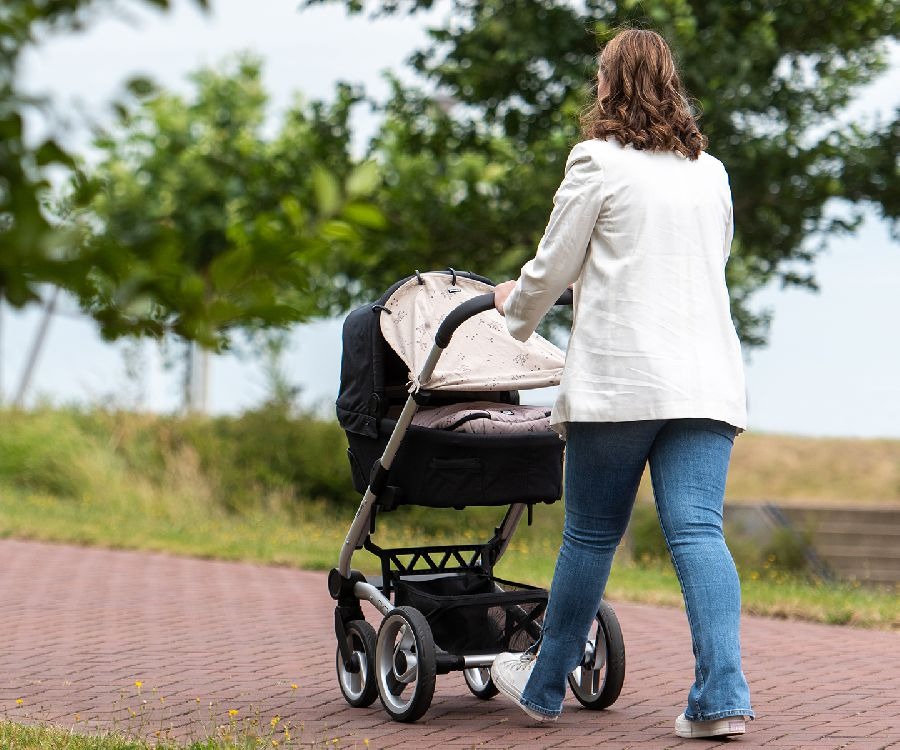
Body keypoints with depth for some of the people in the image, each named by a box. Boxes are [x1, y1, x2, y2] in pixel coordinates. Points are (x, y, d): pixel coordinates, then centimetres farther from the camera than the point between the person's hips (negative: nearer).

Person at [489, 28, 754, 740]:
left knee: (591, 534, 6)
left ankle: (544, 685, 21)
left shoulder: (599, 161, -1)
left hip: (619, 379, -4)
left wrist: (516, 308, 25)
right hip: (706, 379, 4)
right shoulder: (711, 173, 15)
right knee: (698, 530, -3)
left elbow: (552, 267, 4)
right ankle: (722, 697, -14)